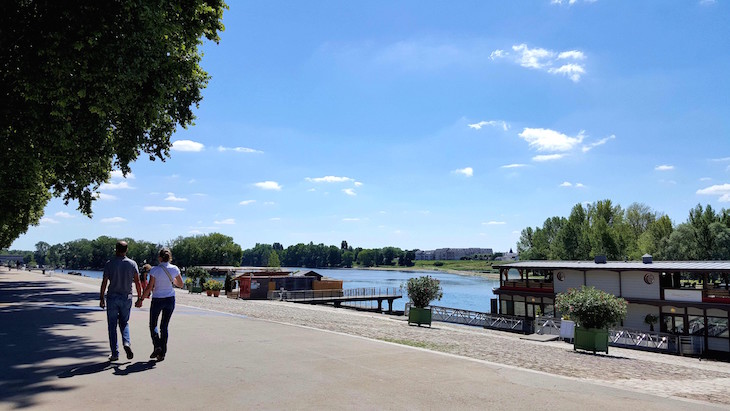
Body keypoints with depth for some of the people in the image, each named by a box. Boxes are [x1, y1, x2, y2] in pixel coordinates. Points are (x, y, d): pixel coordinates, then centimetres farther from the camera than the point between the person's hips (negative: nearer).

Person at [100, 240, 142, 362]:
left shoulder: (109, 264, -5)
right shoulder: (132, 264, -1)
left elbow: (104, 282, -6)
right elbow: (137, 283, -1)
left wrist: (101, 298, 2)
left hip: (112, 298, -2)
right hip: (127, 297, 2)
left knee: (112, 326, 7)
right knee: (124, 323, 17)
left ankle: (115, 354, 8)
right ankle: (126, 343, -9)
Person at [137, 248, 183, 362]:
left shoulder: (155, 270, -12)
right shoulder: (175, 269, -4)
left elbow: (149, 288, -12)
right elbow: (180, 285, 7)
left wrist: (141, 300, -1)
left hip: (157, 300, -3)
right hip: (170, 299, 3)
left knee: (153, 325, 15)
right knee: (164, 326, 12)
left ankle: (157, 346, -6)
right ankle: (162, 353, 10)